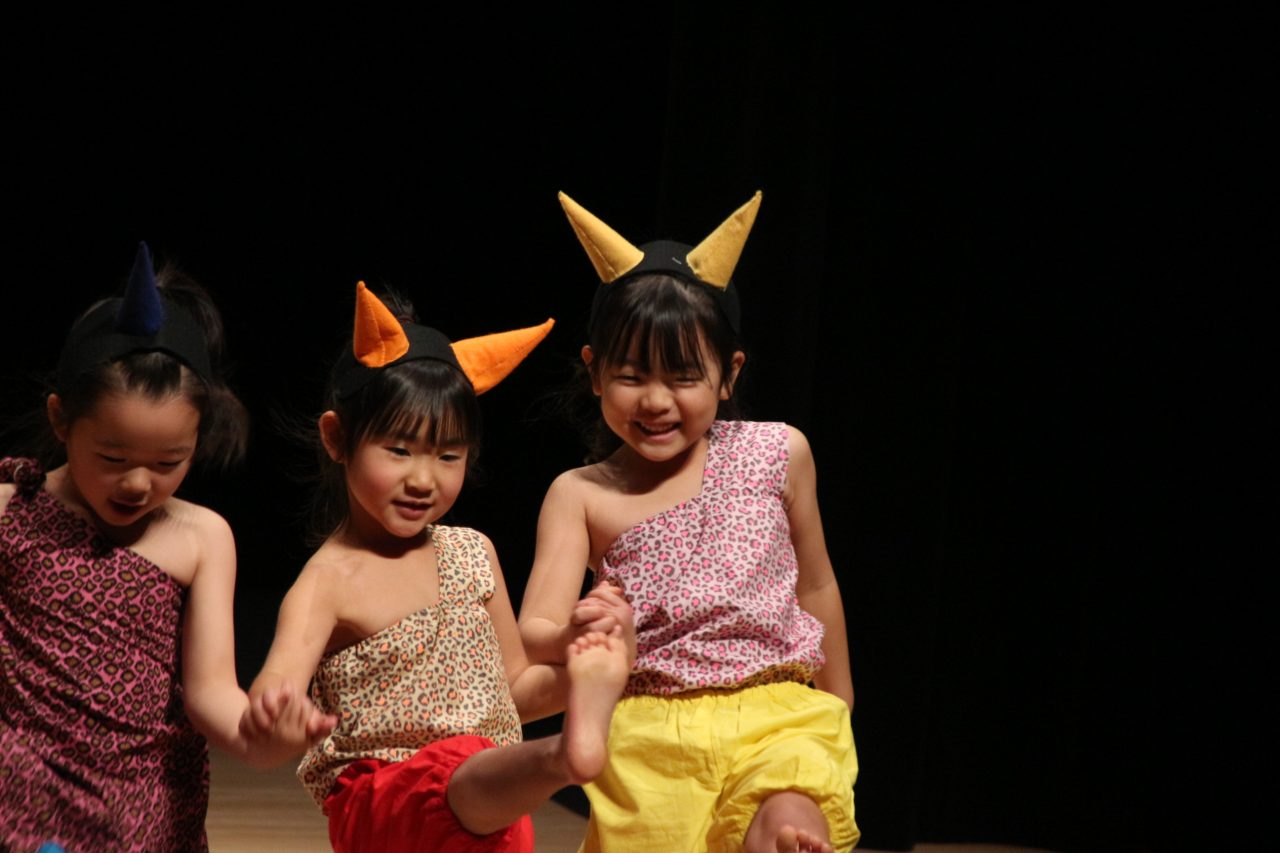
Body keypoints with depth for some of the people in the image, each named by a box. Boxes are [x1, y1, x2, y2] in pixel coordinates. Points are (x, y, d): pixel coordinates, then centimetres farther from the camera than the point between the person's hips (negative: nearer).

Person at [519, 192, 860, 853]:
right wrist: (571, 638, -32)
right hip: (649, 736, 1)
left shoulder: (777, 455, 5)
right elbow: (532, 633, -8)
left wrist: (837, 703, 28)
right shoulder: (581, 496, 2)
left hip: (774, 718, -1)